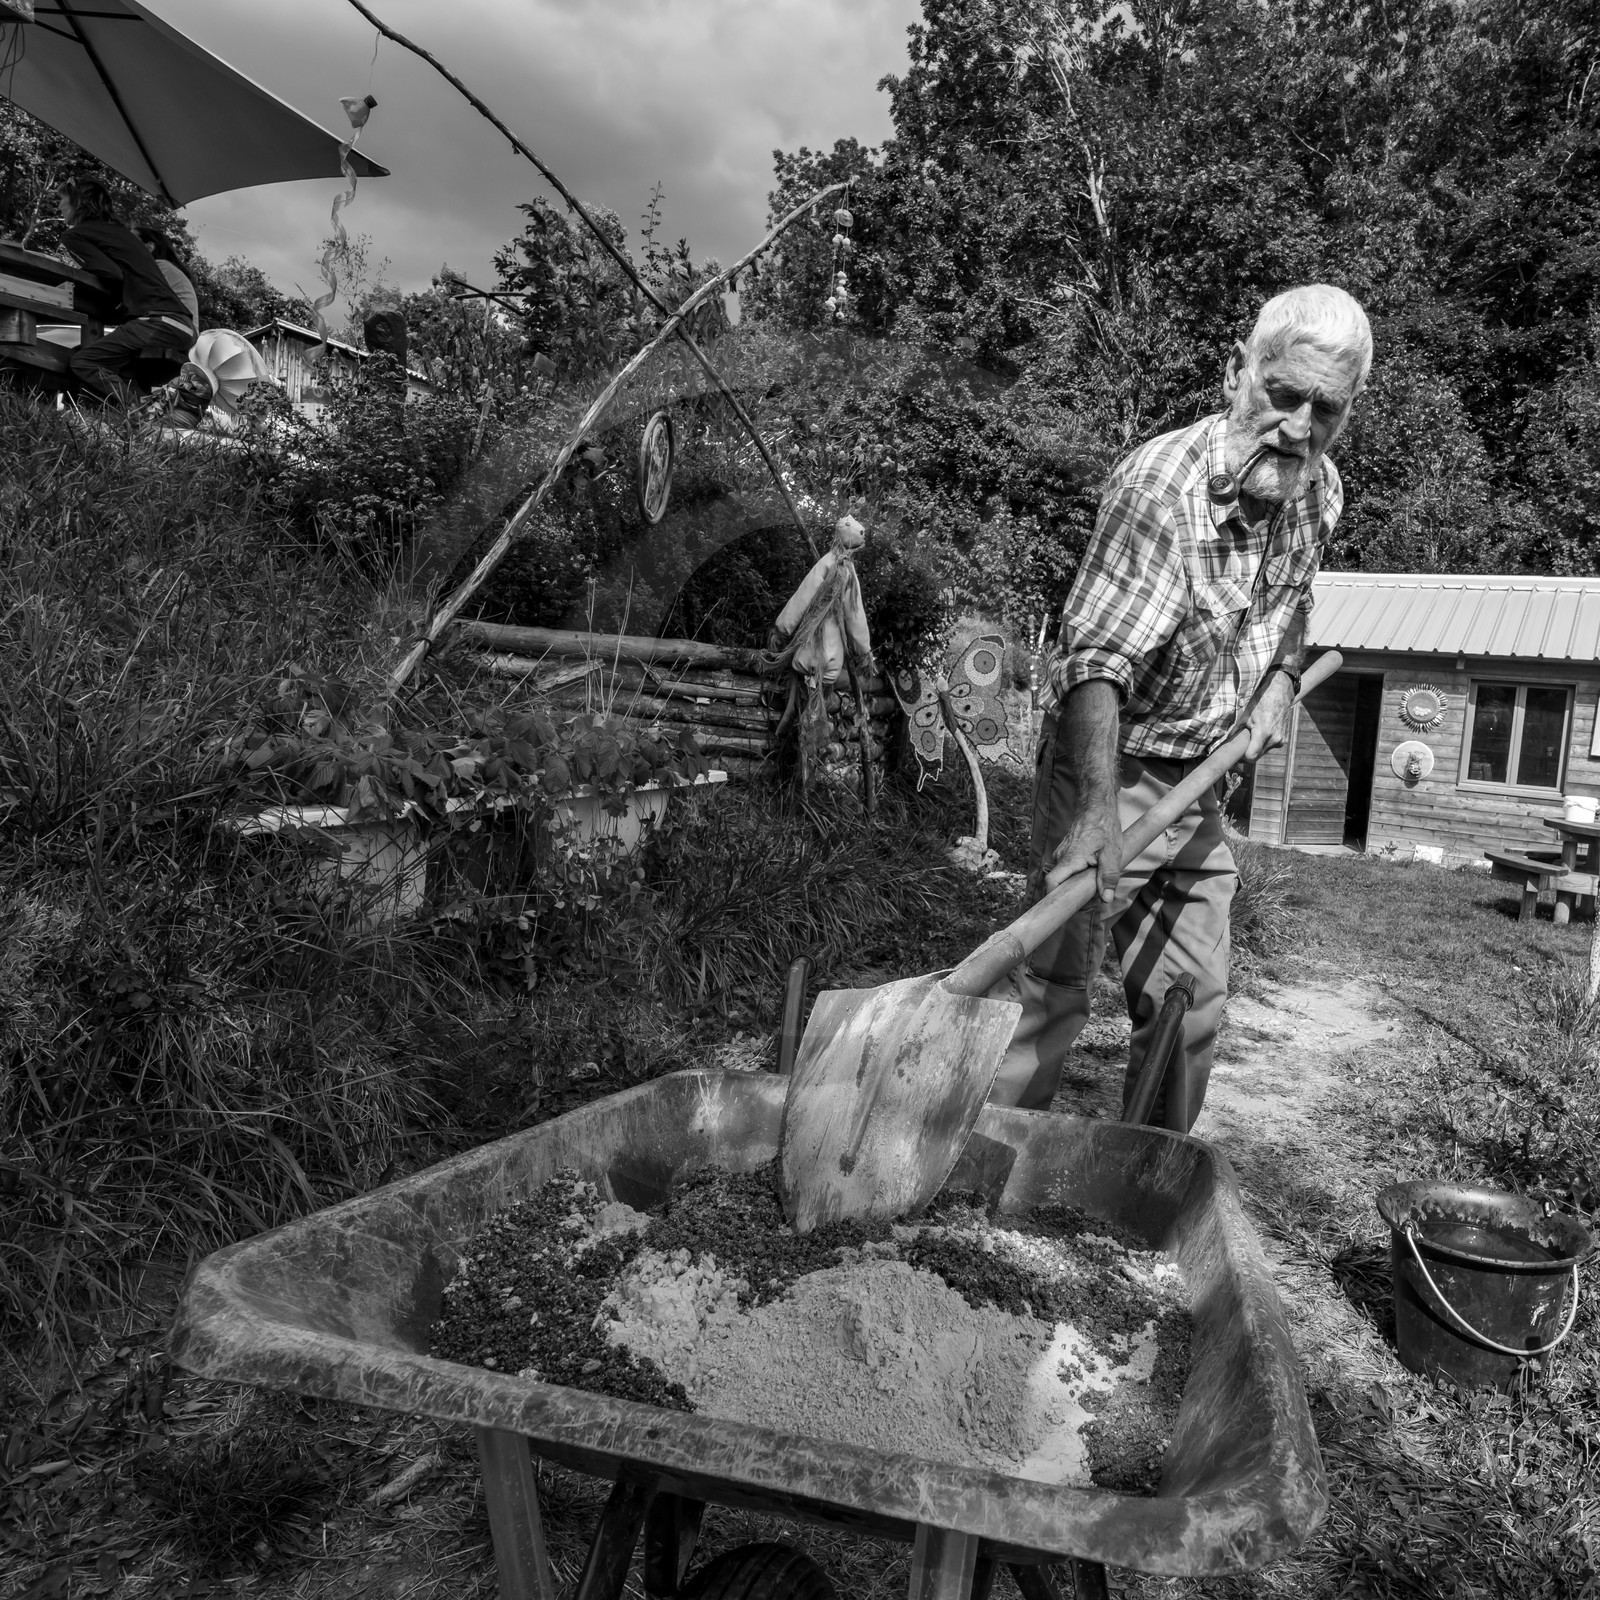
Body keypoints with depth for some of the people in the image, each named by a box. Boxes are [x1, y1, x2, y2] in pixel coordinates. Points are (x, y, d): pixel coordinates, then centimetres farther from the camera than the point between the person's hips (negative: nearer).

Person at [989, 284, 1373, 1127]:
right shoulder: (1161, 483, -23)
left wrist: (1279, 679, 5)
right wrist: (1097, 805, -45)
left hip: (1200, 781, 7)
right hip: (1110, 764, -7)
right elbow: (1096, 657, -32)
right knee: (1053, 981, -12)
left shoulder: (1319, 492, 2)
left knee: (1193, 1000, 11)